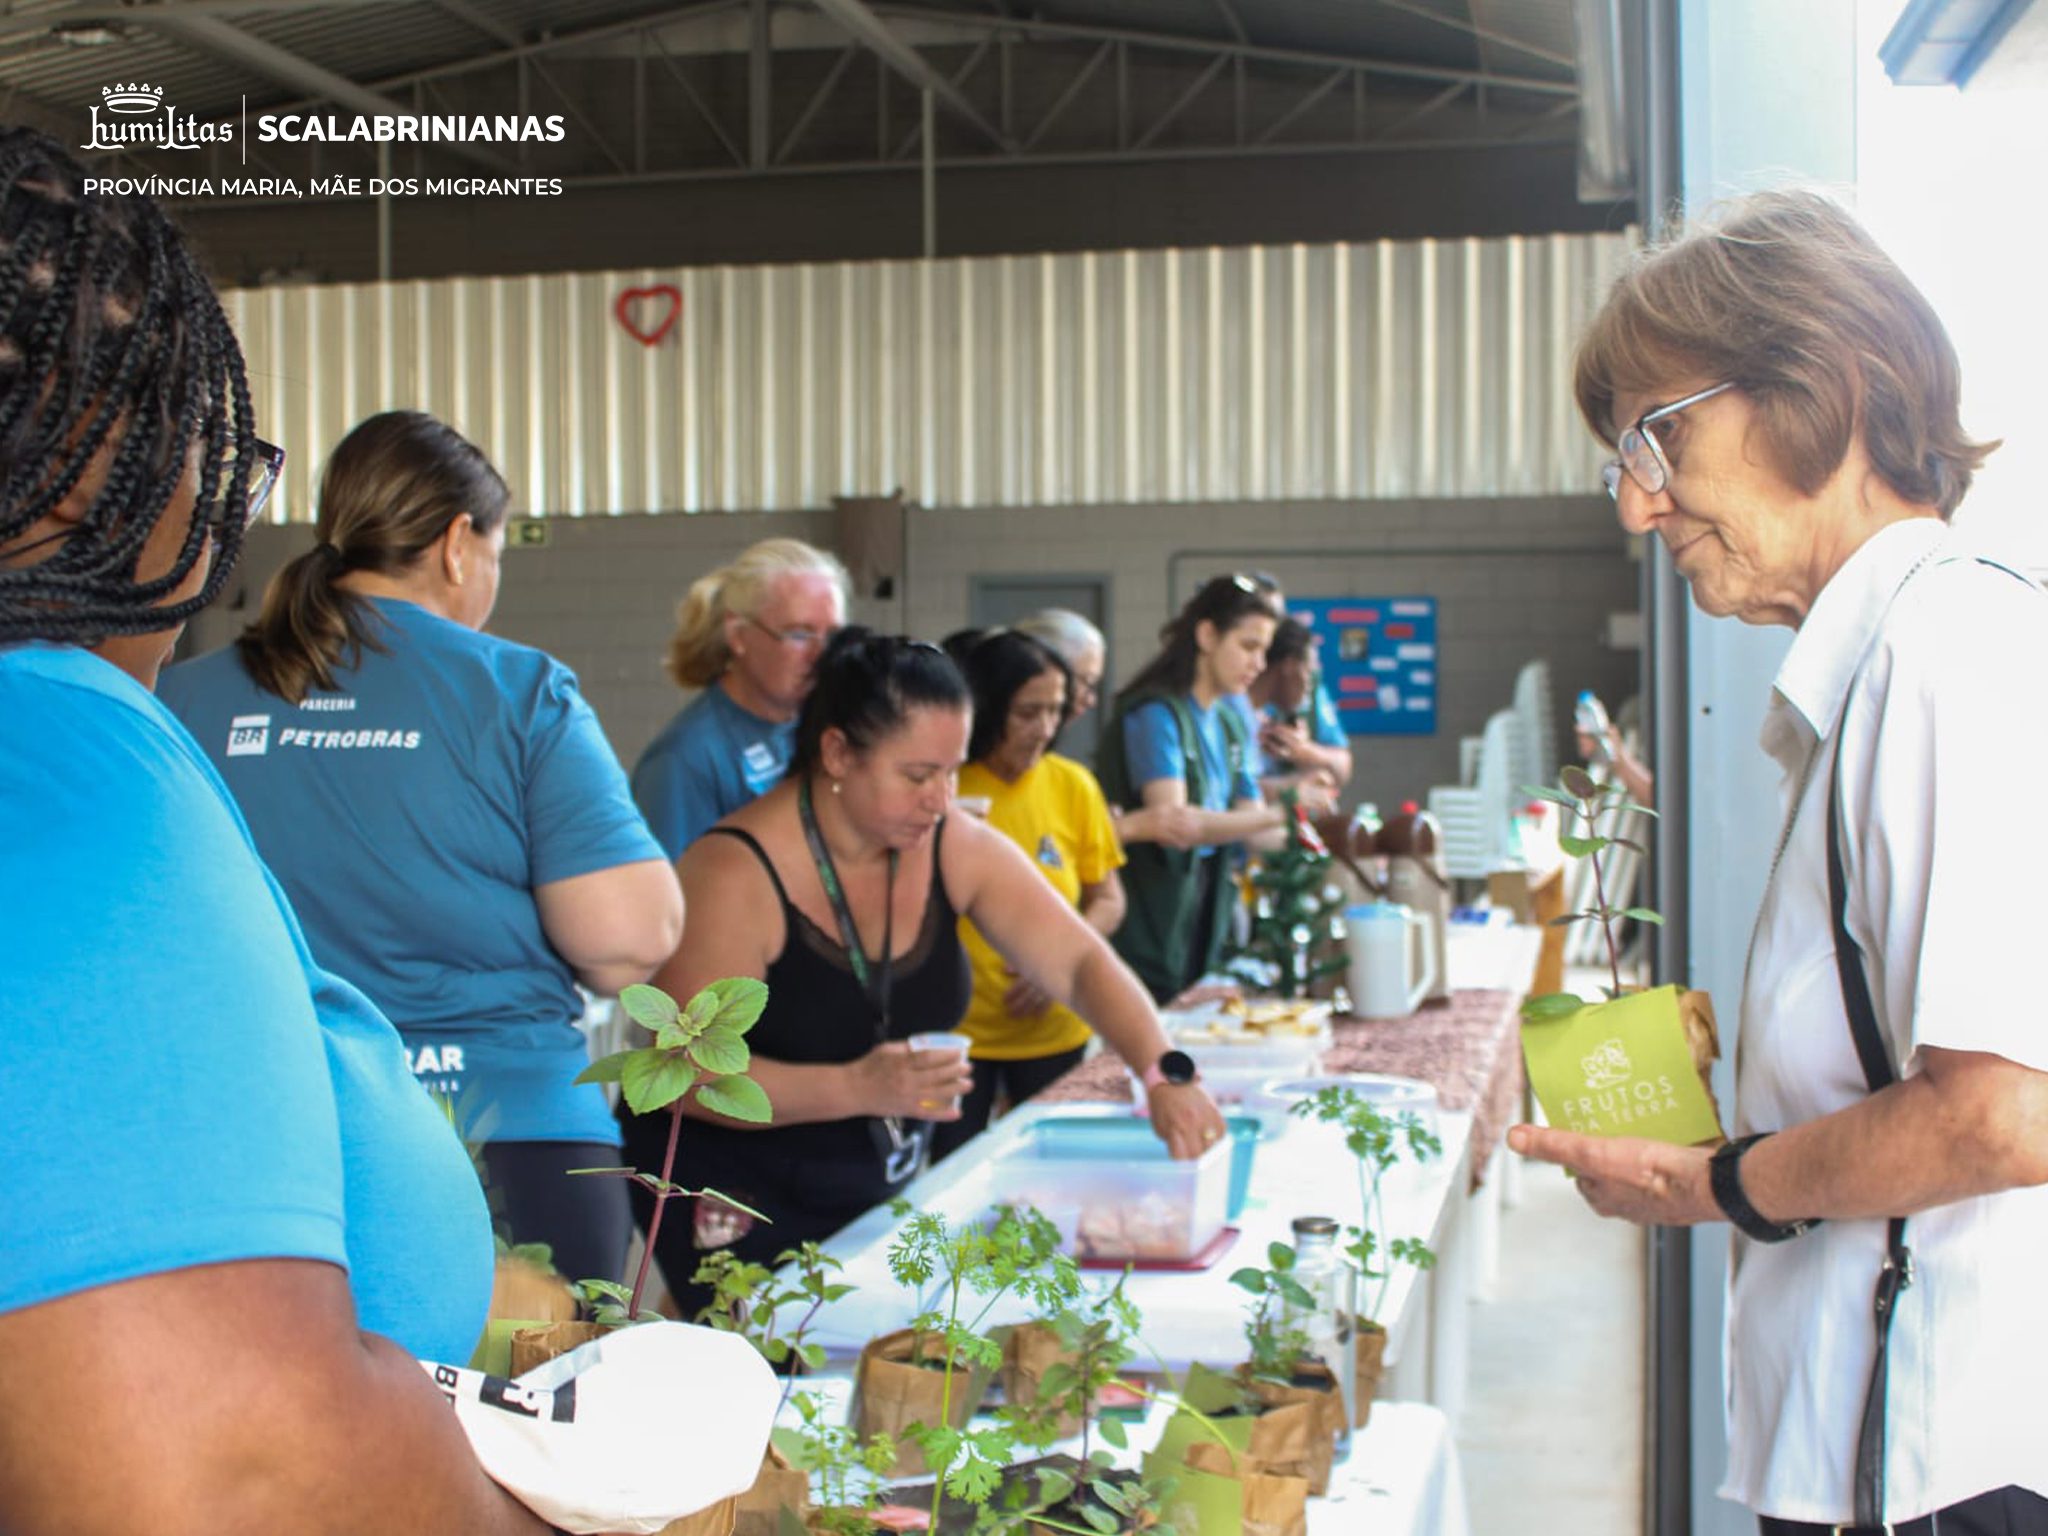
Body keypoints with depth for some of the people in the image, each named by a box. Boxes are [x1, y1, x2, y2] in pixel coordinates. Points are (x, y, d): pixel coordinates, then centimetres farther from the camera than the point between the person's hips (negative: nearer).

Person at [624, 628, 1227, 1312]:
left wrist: (1165, 1076, -21)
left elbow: (1082, 963, -4)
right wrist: (858, 1088, -34)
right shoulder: (735, 872, -21)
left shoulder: (958, 850, -5)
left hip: (883, 1191, 5)